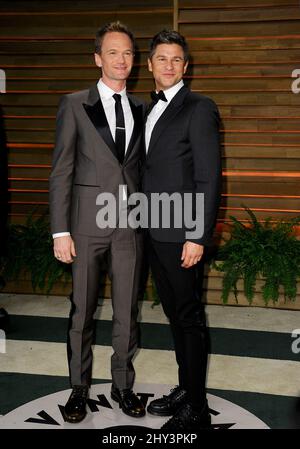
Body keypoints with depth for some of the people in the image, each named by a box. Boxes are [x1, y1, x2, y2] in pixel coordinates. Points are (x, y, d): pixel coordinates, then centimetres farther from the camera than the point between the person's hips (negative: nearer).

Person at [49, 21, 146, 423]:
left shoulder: (141, 109, 10)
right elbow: (61, 171, -3)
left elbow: (141, 168, 12)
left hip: (130, 224, 3)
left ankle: (123, 385, 27)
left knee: (127, 312, 10)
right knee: (82, 311, 8)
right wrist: (61, 231, -9)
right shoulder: (74, 104, 1)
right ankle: (79, 387, 26)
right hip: (88, 222, -2)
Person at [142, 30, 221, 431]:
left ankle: (197, 409, 15)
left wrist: (198, 236, -18)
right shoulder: (150, 110, 15)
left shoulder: (199, 108, -8)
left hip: (181, 234, -7)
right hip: (154, 232, 7)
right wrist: (144, 224, 10)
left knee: (190, 318, 2)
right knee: (174, 315, 16)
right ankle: (185, 388, 32)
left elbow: (209, 178, -13)